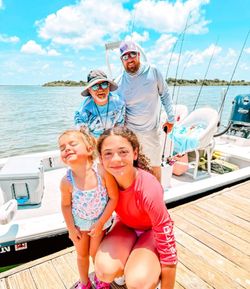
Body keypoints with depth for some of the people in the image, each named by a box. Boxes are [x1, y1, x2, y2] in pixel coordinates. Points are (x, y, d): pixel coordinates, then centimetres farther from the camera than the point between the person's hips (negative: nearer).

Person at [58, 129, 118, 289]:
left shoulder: (103, 172, -33)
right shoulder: (67, 181, -27)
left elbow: (114, 198, -22)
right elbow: (66, 205, -9)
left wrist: (100, 223, -16)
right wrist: (71, 228, -3)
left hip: (100, 221, -1)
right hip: (79, 222, 2)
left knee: (95, 252, 15)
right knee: (81, 254, 21)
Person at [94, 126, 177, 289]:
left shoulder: (149, 189, -37)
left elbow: (168, 247, -28)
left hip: (152, 231, -3)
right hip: (126, 225, 3)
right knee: (104, 271, -24)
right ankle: (124, 265, 10)